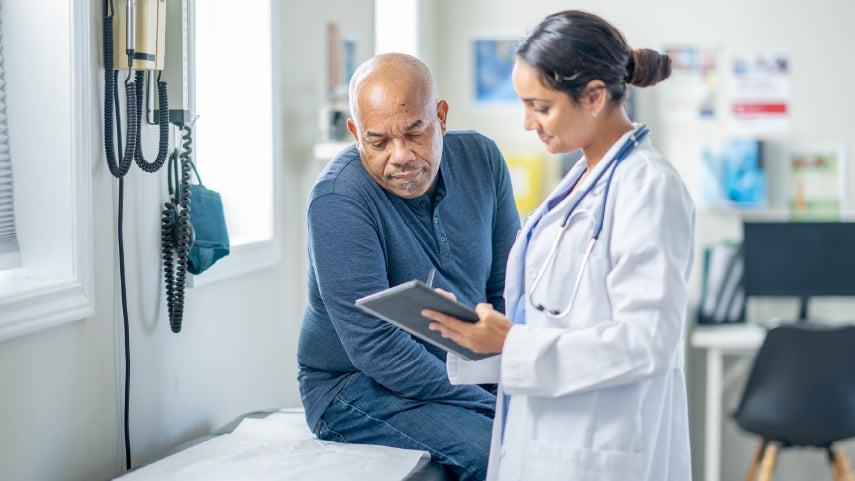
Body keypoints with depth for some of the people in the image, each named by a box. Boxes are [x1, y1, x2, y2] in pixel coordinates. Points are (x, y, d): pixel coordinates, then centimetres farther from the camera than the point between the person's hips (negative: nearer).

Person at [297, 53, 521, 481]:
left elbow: (508, 288, 4)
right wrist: (498, 407, -25)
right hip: (356, 386, -6)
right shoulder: (338, 200, -20)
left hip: (467, 372, 6)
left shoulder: (480, 159, -2)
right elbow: (376, 348, -23)